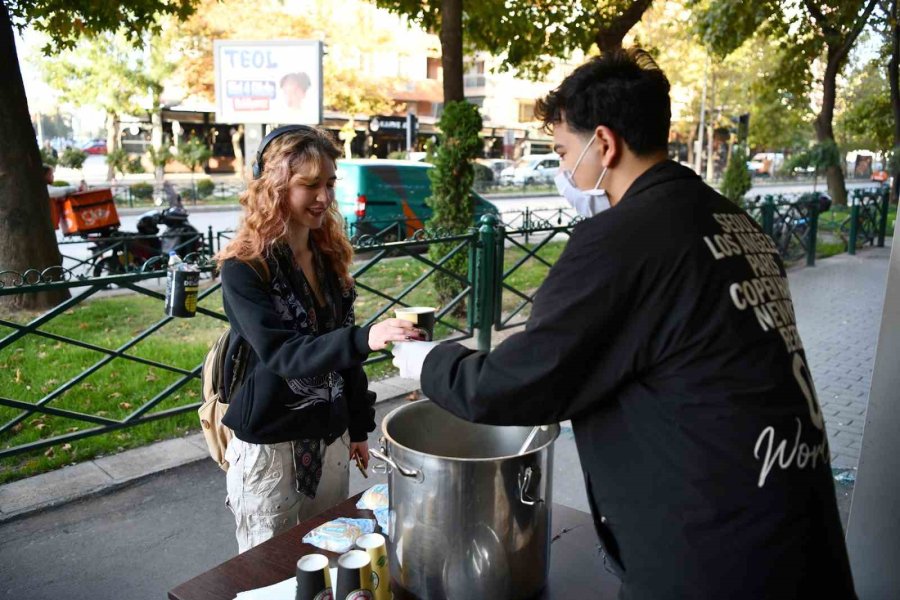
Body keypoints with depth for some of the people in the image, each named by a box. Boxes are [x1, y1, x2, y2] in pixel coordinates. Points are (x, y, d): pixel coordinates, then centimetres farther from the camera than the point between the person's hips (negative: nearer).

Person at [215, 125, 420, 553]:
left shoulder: (330, 257, 3)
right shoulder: (243, 269, -15)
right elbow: (281, 354, -25)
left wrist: (359, 426, 13)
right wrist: (363, 340, -41)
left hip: (330, 439, 6)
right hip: (269, 446, -5)